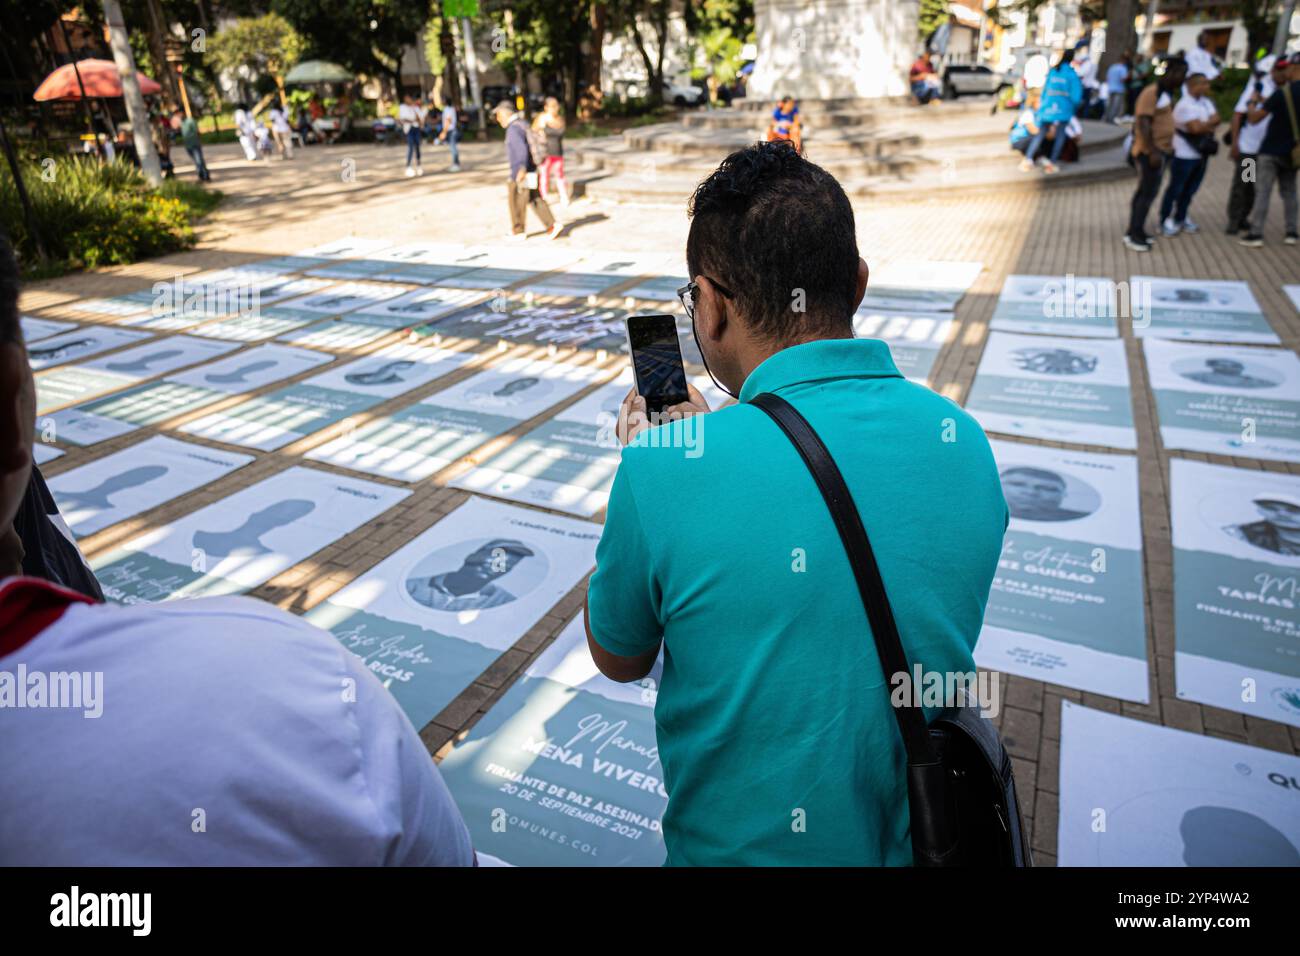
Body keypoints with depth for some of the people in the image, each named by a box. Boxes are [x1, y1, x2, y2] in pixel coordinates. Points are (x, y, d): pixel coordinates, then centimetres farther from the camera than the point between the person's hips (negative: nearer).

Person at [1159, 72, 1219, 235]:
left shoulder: (1207, 102, 9)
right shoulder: (1185, 105, -18)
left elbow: (1216, 121, 4)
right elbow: (1196, 128, -25)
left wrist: (1206, 126, -15)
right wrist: (1210, 123, -8)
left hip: (1201, 153, 8)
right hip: (1184, 154, -8)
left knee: (1191, 188, 13)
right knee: (1176, 188, -1)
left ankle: (1180, 218, 24)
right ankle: (1165, 220, 7)